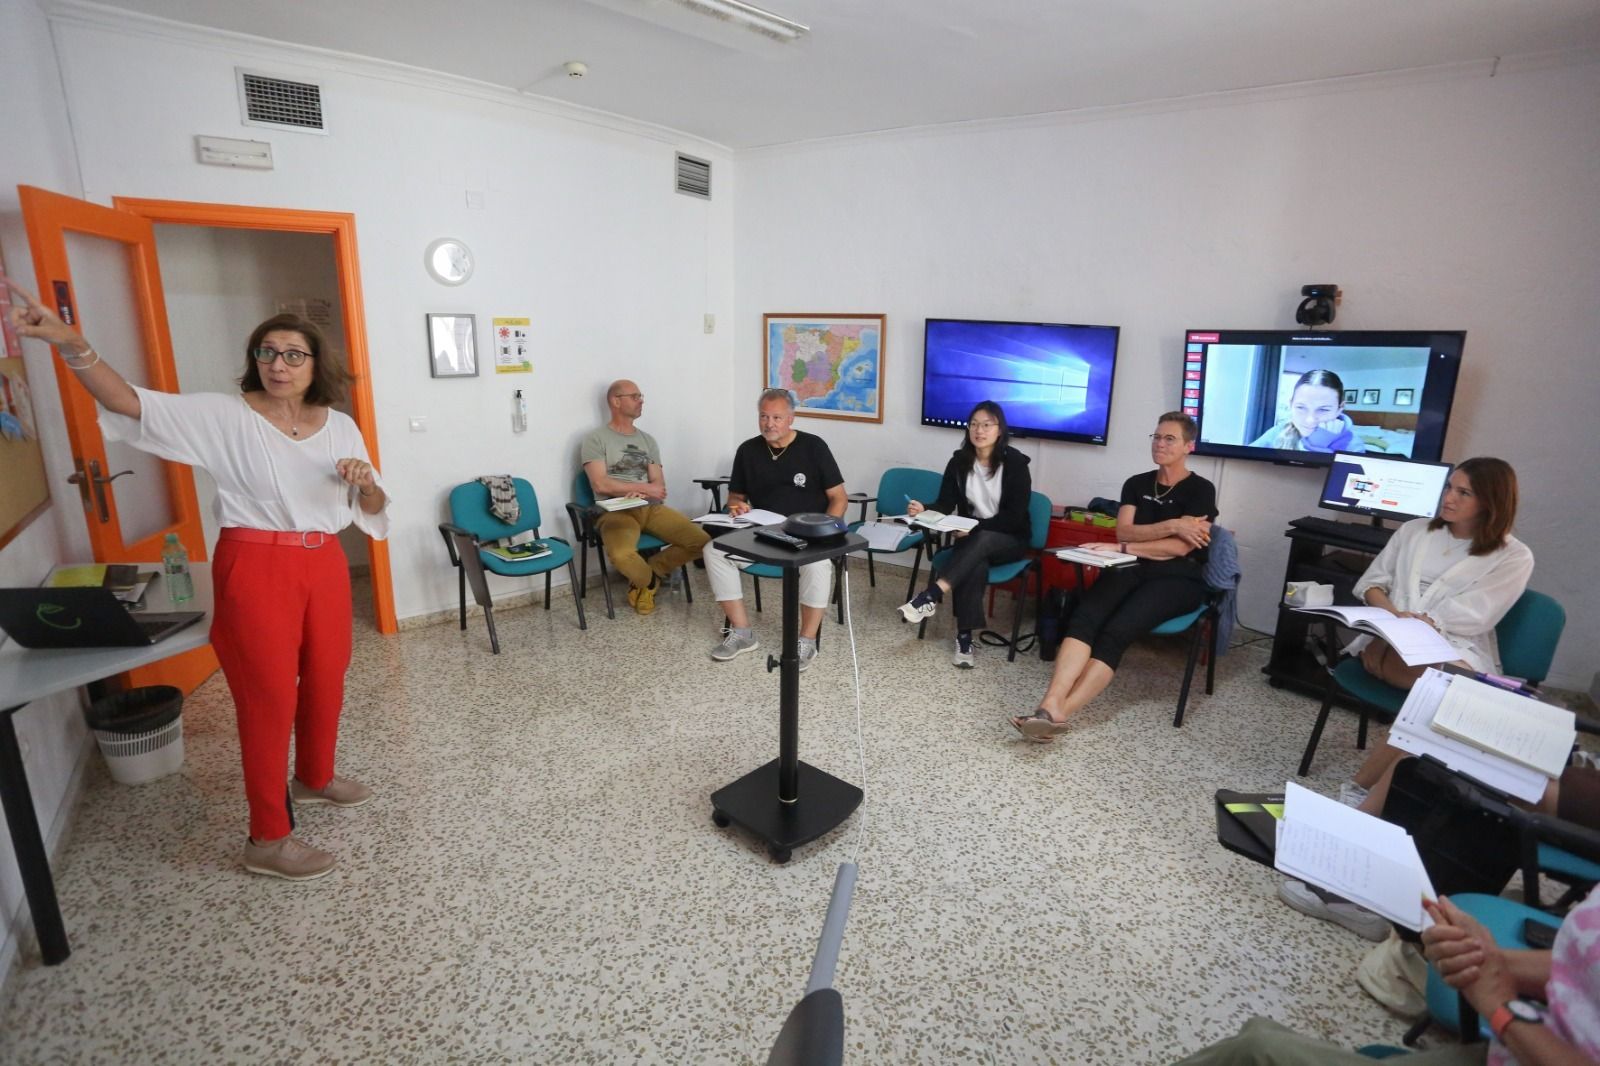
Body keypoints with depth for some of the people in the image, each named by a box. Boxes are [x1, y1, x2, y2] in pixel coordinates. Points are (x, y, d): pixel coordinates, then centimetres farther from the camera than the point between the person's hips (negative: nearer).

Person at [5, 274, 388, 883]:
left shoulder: (339, 425, 6)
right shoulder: (224, 417, -6)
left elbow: (372, 508, 10)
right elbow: (129, 402, -19)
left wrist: (366, 483, -12)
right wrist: (72, 345, -34)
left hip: (324, 565, 5)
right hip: (256, 568, -5)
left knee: (325, 681, 17)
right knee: (269, 695, 0)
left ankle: (314, 779, 43)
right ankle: (267, 840, 14)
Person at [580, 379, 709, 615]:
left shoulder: (648, 440, 17)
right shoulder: (596, 439, 1)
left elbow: (659, 485, 8)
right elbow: (600, 484, -10)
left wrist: (643, 493, -16)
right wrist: (644, 487, -6)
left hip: (651, 508, 5)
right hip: (615, 511, -5)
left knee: (701, 540, -15)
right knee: (622, 555, -37)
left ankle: (644, 580, 3)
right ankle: (650, 580, 1)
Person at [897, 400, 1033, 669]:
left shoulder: (1015, 463, -10)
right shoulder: (959, 461, 0)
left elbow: (1014, 516, -15)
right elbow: (945, 504, -5)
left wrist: (976, 527, -26)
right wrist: (924, 511, -28)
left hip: (1010, 540, -2)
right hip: (972, 539, 2)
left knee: (981, 541, -37)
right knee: (975, 565, -34)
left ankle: (931, 595, -42)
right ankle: (964, 638, -33)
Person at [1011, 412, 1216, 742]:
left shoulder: (1201, 490, 3)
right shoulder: (1136, 484, 17)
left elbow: (1181, 546, -9)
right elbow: (1124, 531, 2)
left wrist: (1121, 549, -12)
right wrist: (1171, 525, -12)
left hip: (1177, 579, -4)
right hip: (1133, 569, 4)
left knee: (1116, 631, -31)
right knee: (1084, 617, -29)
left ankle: (1059, 713, -38)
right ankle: (1050, 705, -44)